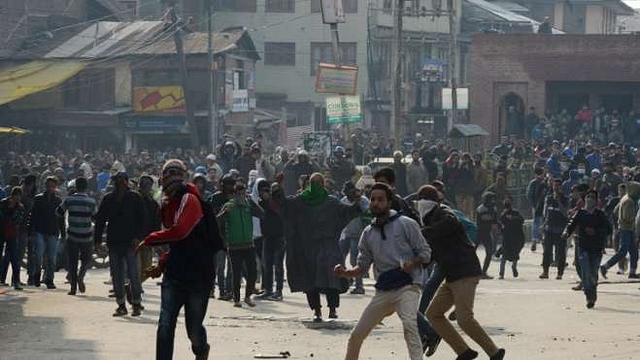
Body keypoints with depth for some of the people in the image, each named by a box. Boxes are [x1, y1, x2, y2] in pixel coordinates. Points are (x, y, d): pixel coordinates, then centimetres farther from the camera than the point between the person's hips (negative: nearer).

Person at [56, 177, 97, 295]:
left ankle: (73, 287, 1)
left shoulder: (69, 200, -3)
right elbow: (96, 218, -2)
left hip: (72, 235, 1)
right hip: (86, 236, -1)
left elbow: (59, 212, 8)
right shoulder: (91, 201, -6)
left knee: (72, 262, 7)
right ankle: (81, 275, -13)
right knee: (87, 259, 15)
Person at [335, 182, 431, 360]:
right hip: (383, 290, 6)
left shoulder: (405, 224, -3)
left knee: (409, 324, -32)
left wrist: (412, 263, -21)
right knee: (356, 335, 7)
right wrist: (345, 273, -6)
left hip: (407, 286, -6)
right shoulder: (369, 233, 12)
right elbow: (362, 268, 14)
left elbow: (425, 252, 0)